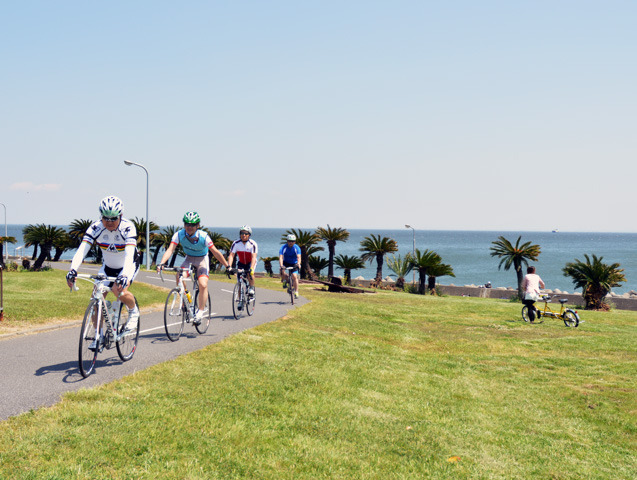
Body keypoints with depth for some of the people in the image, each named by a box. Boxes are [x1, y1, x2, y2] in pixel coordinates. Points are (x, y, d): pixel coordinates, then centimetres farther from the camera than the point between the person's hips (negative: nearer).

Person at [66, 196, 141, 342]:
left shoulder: (127, 227, -29)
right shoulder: (96, 227, -21)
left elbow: (129, 254, -42)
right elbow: (82, 249, -31)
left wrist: (124, 275, -58)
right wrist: (73, 270, -49)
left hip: (129, 265, -4)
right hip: (108, 266, 4)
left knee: (120, 292, -30)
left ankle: (134, 311, 3)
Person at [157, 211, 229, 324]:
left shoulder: (204, 236, -27)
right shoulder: (179, 234, -22)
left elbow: (216, 252, -22)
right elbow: (170, 250, -30)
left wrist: (227, 267, -17)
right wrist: (161, 263, -46)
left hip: (202, 260, -2)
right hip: (189, 259, 2)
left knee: (203, 285, -23)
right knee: (179, 278, -26)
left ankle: (201, 312, -8)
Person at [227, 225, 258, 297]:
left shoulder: (253, 244, -25)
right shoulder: (236, 243, -19)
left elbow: (254, 257, -35)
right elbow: (231, 255, -26)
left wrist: (251, 268, -49)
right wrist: (229, 267, -42)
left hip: (251, 262, -2)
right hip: (241, 262, 2)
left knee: (250, 273, -33)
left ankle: (252, 288, -15)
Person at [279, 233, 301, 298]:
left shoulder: (296, 248, -19)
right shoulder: (283, 247, -20)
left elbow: (298, 257, -31)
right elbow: (281, 257, -31)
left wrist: (298, 264, -52)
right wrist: (281, 265, -48)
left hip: (294, 264, -1)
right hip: (286, 263, 1)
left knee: (294, 276, -21)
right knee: (282, 271, -31)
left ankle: (296, 292, -12)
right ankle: (286, 281, -1)